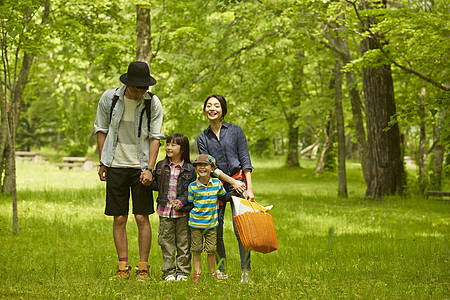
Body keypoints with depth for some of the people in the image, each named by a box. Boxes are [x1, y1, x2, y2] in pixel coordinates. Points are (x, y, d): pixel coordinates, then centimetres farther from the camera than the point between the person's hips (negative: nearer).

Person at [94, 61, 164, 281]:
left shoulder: (153, 103, -4)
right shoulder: (109, 98, -3)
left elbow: (155, 137, -3)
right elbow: (101, 130, 7)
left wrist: (149, 168, -12)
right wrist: (102, 163, 5)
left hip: (141, 167, -1)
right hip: (116, 165, 1)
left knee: (142, 217, -3)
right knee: (119, 218, 2)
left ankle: (143, 268, 4)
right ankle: (123, 268, 8)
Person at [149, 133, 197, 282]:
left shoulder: (189, 169, -2)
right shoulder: (161, 166, 7)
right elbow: (157, 185, 13)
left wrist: (181, 201, -14)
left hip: (183, 212, -2)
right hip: (165, 211, 2)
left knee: (183, 243, 4)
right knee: (167, 242, 6)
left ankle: (183, 272, 14)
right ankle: (169, 272, 13)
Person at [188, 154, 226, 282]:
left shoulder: (217, 183, -3)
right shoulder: (192, 187, -9)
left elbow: (223, 196, 15)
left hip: (211, 223, 1)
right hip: (196, 223, -1)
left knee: (211, 250, 5)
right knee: (196, 249, 6)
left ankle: (212, 273, 21)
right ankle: (196, 274, 17)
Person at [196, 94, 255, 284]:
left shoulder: (235, 131, 6)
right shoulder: (202, 139, 10)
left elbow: (245, 161, 2)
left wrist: (249, 188, -8)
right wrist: (231, 181, -10)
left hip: (238, 184, -2)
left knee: (240, 229, -12)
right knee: (215, 231, 1)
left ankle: (246, 272, -10)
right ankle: (221, 270, 13)